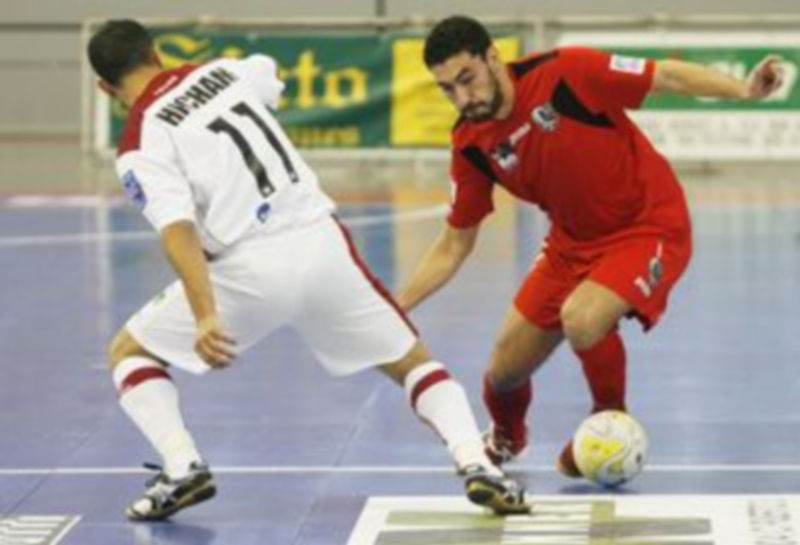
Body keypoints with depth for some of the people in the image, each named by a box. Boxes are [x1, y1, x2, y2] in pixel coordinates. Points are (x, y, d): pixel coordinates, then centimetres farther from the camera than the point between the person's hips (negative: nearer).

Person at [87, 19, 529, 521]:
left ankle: (182, 468, -3)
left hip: (251, 269, -4)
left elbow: (178, 229, -17)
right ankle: (477, 465, -2)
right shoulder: (221, 70, 15)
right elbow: (270, 74, 41)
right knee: (413, 361, 20)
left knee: (129, 352, 17)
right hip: (322, 241, 4)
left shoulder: (140, 146, 0)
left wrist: (205, 316, -26)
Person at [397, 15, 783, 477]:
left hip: (649, 227, -5)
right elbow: (454, 245, 3)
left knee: (581, 320, -33)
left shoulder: (564, 72, -24)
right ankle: (506, 439, 43)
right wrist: (395, 308, -6)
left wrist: (746, 90, -32)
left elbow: (667, 77, -19)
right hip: (573, 242, 6)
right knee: (504, 373, 5)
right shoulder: (471, 146, -8)